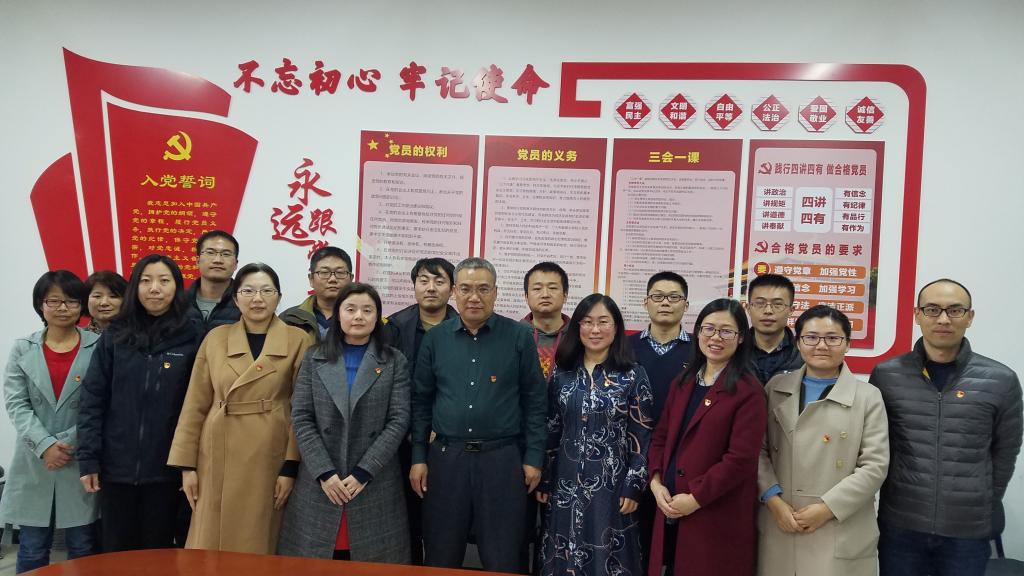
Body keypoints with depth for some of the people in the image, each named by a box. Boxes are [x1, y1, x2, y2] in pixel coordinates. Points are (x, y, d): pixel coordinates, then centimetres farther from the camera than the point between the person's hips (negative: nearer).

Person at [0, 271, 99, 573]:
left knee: (83, 550, 6)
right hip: (35, 464, 2)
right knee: (32, 552, 9)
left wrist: (69, 442, -13)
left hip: (82, 462, -2)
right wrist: (44, 445, -12)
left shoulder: (98, 348, -2)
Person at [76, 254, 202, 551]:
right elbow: (92, 399, 1)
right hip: (116, 467, 2)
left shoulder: (192, 338, -4)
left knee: (158, 552, 11)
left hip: (165, 468, -1)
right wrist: (88, 459, -5)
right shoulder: (115, 336, 1)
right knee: (116, 552, 13)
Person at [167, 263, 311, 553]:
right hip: (219, 457, 2)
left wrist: (291, 466, -7)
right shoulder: (215, 338, 6)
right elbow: (195, 405, 6)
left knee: (260, 546, 7)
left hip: (270, 459, -2)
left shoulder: (298, 341, -2)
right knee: (212, 545, 8)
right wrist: (187, 465, 3)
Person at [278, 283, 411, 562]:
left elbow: (399, 421, -4)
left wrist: (363, 472, -12)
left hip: (374, 483, -1)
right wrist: (325, 473, -11)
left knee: (371, 563, 3)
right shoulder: (314, 359, 7)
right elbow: (301, 418, 0)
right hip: (320, 482, 1)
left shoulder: (394, 361, 3)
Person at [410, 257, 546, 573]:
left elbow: (534, 400, 0)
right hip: (446, 456, 2)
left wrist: (534, 458, -3)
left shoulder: (519, 337, -2)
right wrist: (418, 457, 4)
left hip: (502, 458, -2)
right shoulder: (435, 338, 4)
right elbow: (421, 401, 8)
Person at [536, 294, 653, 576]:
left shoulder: (633, 375, -5)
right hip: (566, 484, 3)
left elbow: (642, 435, -5)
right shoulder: (562, 373, 3)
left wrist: (634, 486, -9)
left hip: (612, 484, -3)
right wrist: (543, 480, 6)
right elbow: (550, 430, 7)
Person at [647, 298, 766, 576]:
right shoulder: (683, 384, 11)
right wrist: (656, 482, -3)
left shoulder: (748, 391, -10)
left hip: (718, 517, -6)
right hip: (671, 511, 6)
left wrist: (696, 498, -15)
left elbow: (741, 458, -16)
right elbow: (661, 437, 11)